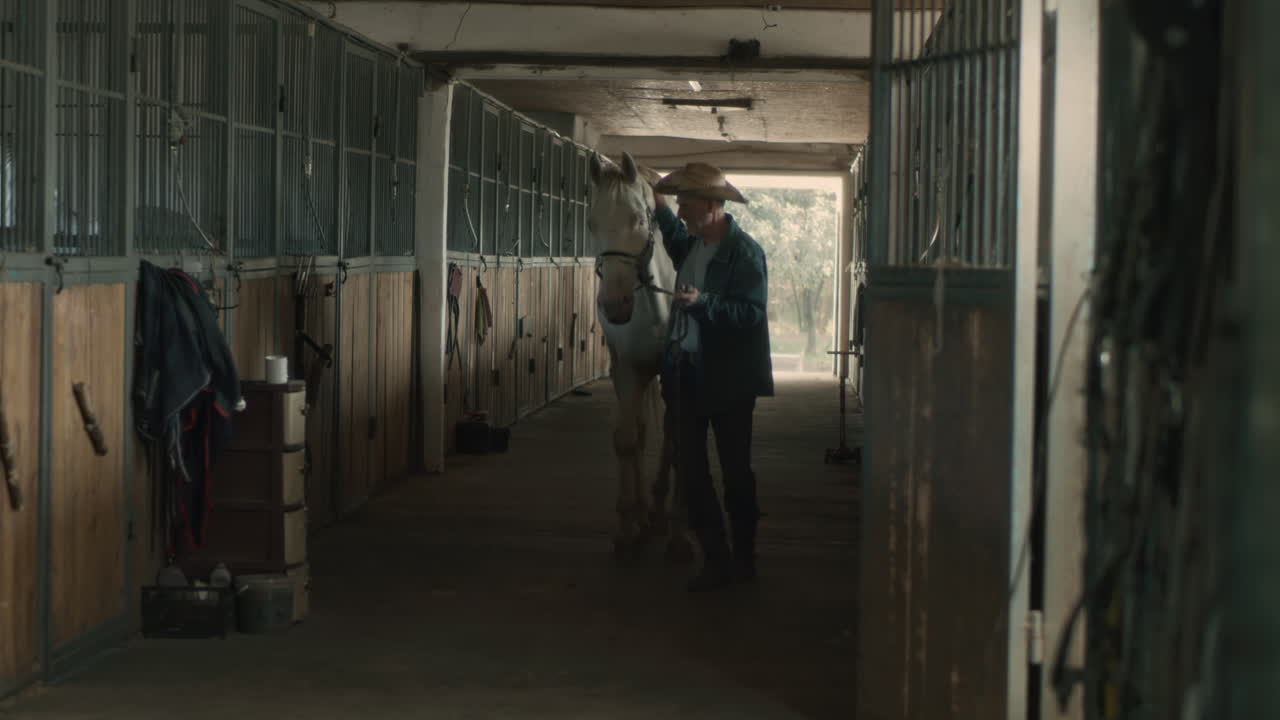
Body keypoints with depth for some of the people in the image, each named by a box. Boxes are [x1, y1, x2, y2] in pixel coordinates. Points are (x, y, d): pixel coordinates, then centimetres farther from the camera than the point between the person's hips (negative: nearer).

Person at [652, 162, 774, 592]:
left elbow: (752, 313, -22)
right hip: (685, 374, 7)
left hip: (727, 379, -7)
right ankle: (716, 558, 11)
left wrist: (702, 301, -32)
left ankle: (743, 558, 19)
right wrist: (660, 208, 27)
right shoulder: (693, 245, 9)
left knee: (736, 472, 5)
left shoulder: (744, 252, -14)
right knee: (689, 468, 5)